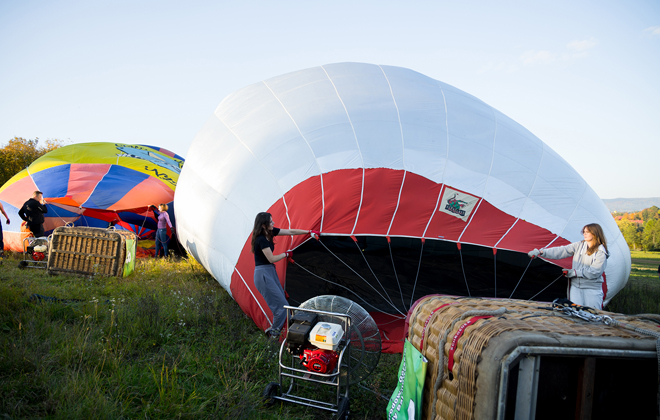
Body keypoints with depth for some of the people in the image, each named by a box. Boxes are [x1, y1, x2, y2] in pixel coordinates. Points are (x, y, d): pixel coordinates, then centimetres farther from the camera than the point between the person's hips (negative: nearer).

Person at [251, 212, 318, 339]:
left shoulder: (271, 232, 4)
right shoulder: (261, 239, -22)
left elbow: (290, 231, 10)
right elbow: (272, 259, -19)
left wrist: (309, 232, 12)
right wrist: (287, 254, -3)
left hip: (271, 271, 9)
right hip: (263, 274, -9)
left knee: (281, 302, 14)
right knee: (282, 305, -5)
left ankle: (276, 329, 25)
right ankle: (273, 332, 12)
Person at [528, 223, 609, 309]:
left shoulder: (601, 253, -7)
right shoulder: (579, 245, 6)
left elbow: (594, 272, -14)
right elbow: (561, 251, -2)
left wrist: (574, 272, -14)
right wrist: (541, 252, -13)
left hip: (592, 289, -4)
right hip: (575, 286, 4)